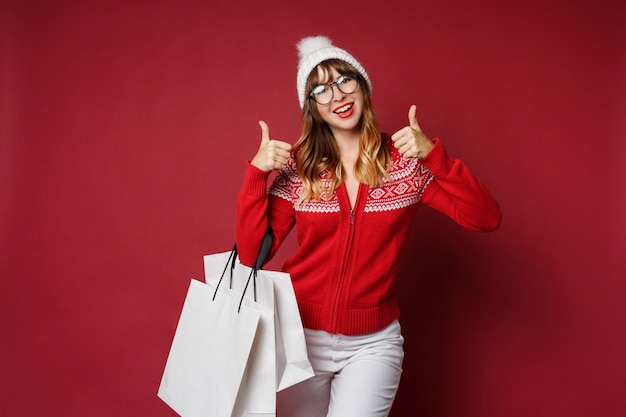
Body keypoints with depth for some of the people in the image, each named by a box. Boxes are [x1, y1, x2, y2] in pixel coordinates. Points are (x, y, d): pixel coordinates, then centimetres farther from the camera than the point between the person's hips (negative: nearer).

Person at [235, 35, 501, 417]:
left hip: (372, 344, -1)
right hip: (301, 336, 1)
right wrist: (256, 173, -16)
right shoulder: (297, 166, -5)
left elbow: (486, 218, -12)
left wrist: (433, 154, -22)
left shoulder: (406, 161, -4)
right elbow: (252, 254, -8)